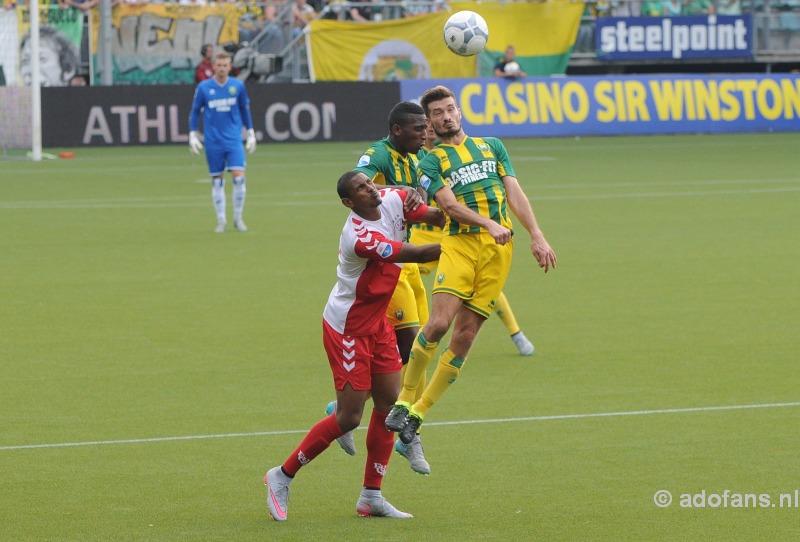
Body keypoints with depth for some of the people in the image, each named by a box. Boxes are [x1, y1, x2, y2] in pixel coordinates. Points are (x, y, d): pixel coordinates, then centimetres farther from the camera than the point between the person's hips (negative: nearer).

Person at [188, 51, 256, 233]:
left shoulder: (238, 86, 1)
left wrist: (251, 133, 12)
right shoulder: (203, 88, -2)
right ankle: (221, 220, 12)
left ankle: (238, 218, 3)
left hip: (234, 140, 0)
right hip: (213, 142, 0)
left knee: (239, 177, -11)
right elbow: (195, 111, 6)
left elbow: (245, 109, 12)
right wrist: (193, 135, 2)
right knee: (217, 181, 3)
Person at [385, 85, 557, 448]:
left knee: (464, 336, -3)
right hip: (459, 244, -2)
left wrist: (537, 236, 4)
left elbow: (514, 192, 15)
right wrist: (488, 224, -21)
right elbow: (449, 204, -6)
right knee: (438, 324, -20)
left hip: (499, 248, 2)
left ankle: (419, 413, 6)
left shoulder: (492, 146, 20)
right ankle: (404, 402, -6)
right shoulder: (431, 162, 9)